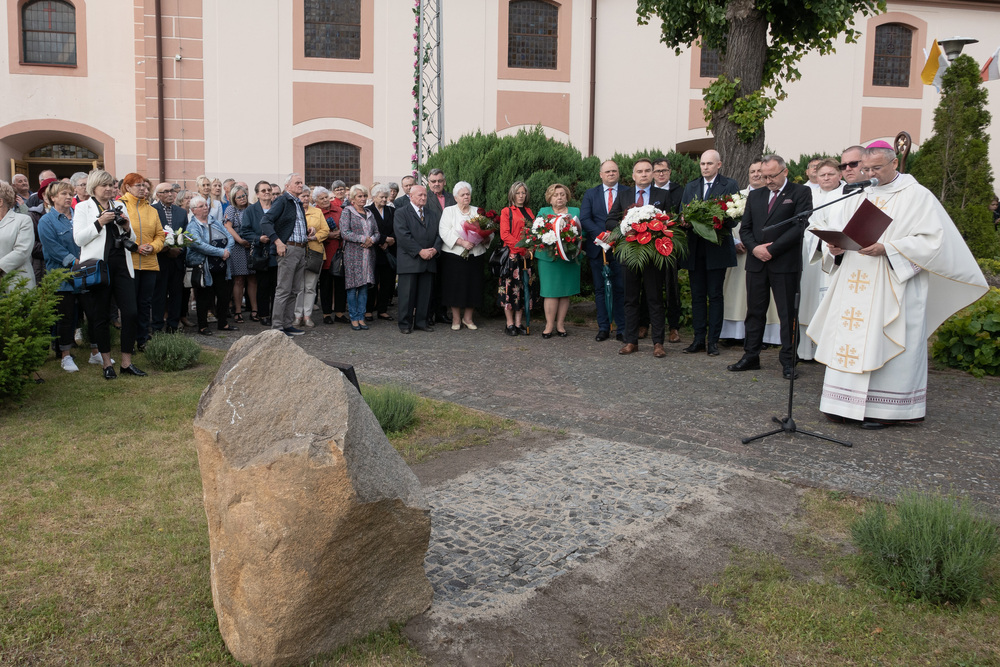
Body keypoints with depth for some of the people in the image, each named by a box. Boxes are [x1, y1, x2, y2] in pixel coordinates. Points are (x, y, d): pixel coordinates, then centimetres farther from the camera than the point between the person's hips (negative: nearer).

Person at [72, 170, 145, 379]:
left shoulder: (120, 207, 16)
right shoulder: (83, 208, 4)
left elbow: (132, 240, 18)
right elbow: (79, 238, -6)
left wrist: (126, 227, -3)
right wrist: (99, 223, -15)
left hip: (122, 266, 3)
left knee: (130, 313, -4)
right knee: (101, 316, 3)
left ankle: (127, 362, 5)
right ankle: (106, 363, 14)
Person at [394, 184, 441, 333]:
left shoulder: (433, 214, 18)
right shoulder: (401, 213, 0)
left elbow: (439, 233, 12)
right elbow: (403, 236, -11)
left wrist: (435, 249, -8)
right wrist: (420, 251, -16)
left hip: (429, 261, 5)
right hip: (409, 261, -5)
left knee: (426, 293, 7)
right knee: (407, 293, -2)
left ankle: (422, 321, 17)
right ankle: (405, 323, 7)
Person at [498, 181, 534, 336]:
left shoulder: (529, 212, 17)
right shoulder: (506, 212, 1)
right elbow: (504, 235, -8)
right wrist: (521, 247, -16)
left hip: (526, 256, 5)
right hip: (512, 255, -5)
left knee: (524, 287, 5)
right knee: (510, 287, -4)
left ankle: (519, 323, 10)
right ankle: (510, 324, 3)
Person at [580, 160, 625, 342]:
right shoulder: (590, 194, 10)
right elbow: (584, 219, -1)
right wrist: (602, 234, -15)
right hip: (598, 248, 2)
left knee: (621, 289, -1)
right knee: (600, 289, 5)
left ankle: (622, 329, 6)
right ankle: (603, 328, 13)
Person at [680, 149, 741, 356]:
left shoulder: (730, 186, 1)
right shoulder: (690, 187, 16)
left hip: (717, 248, -4)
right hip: (695, 248, 4)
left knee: (715, 295, 1)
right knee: (697, 295, 7)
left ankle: (713, 340, 7)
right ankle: (699, 339, 14)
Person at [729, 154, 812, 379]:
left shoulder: (800, 193, 0)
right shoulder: (755, 196, 15)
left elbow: (799, 226, -10)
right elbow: (744, 228, 13)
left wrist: (772, 250, -14)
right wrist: (754, 248, -7)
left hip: (785, 263, -5)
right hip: (756, 263, 5)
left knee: (787, 313, 0)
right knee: (755, 312, 9)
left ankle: (788, 361, 7)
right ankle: (751, 357, 16)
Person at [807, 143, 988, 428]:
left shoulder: (917, 196, -1)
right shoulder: (859, 196, 14)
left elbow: (931, 240, -9)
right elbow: (832, 225, 15)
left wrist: (887, 249, -20)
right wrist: (835, 246, -7)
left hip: (894, 286, -5)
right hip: (854, 285, 5)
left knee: (885, 345, -4)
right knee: (849, 340, 4)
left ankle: (883, 409, 5)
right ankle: (846, 403, 11)